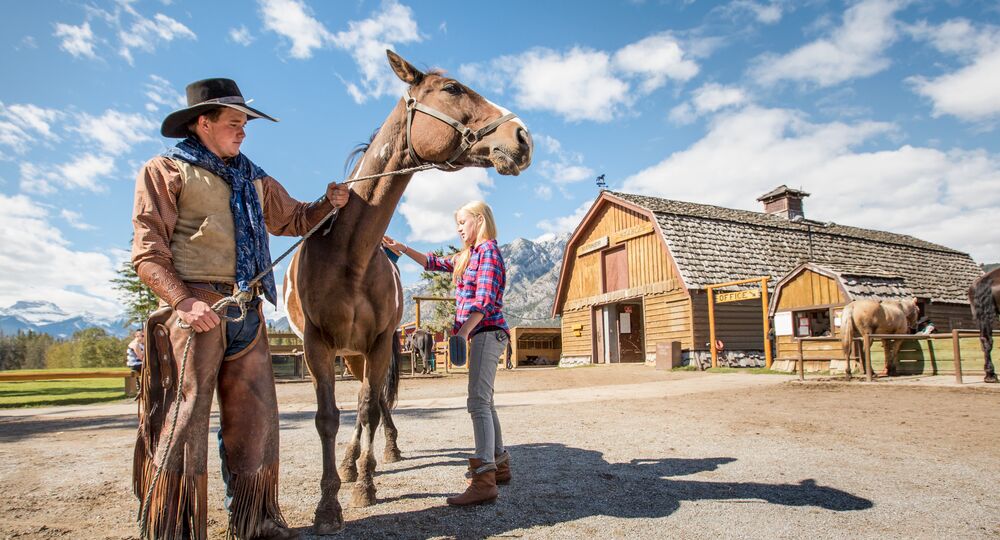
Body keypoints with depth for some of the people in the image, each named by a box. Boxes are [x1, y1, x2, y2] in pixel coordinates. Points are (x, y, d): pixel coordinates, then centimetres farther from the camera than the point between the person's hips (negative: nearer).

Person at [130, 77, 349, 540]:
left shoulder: (254, 179, 22)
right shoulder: (165, 170, 4)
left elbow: (294, 219, 26)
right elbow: (147, 251, -3)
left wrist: (328, 204, 6)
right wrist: (184, 300, -18)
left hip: (247, 310, 6)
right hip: (196, 305, -6)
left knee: (255, 416, 9)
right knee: (184, 419, -3)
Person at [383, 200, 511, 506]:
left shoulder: (488, 249, -8)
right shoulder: (468, 255, 21)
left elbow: (484, 299, -20)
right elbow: (434, 263, 32)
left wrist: (463, 332, -29)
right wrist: (402, 249, 24)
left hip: (487, 332, -10)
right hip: (480, 334, 10)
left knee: (478, 402, -17)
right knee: (484, 402, 15)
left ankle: (484, 481, -20)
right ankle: (500, 465, 26)